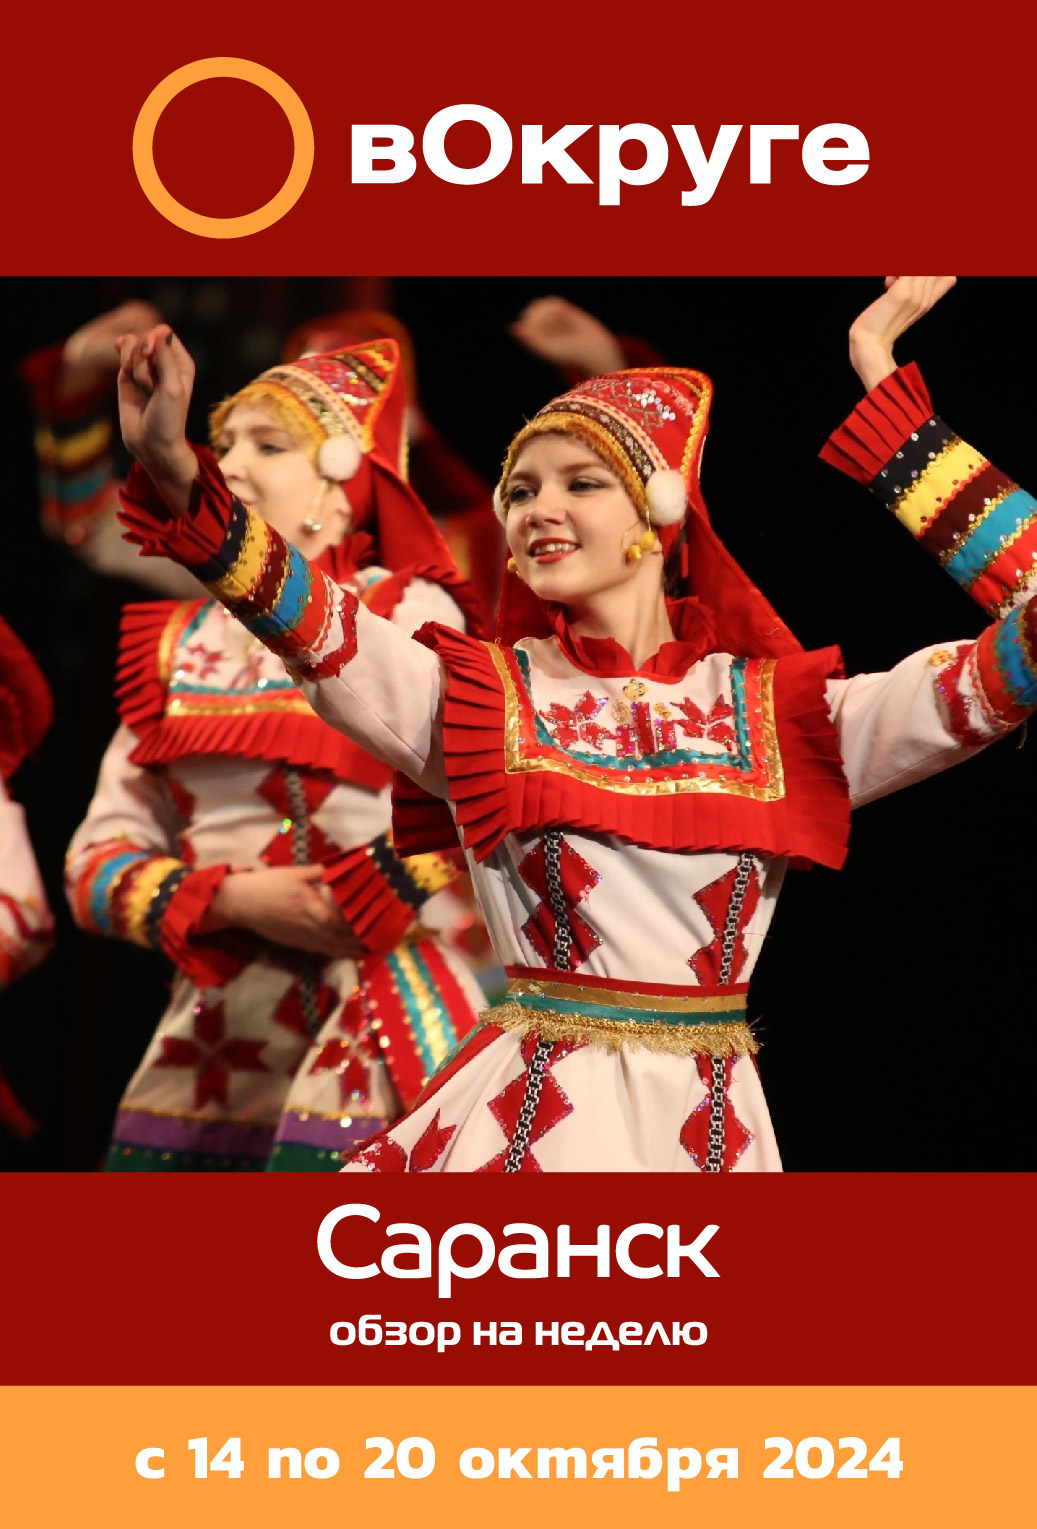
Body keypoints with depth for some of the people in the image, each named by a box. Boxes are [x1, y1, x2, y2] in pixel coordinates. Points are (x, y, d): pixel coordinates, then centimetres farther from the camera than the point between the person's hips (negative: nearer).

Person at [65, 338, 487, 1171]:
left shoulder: (408, 616, -2)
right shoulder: (182, 640, 14)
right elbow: (99, 861, 7)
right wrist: (230, 900, -9)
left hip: (365, 1037, -5)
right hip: (205, 1052, 5)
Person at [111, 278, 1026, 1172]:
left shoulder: (768, 710, 4)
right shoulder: (479, 696, 2)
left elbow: (1003, 678, -4)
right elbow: (313, 628, -14)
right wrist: (176, 477, -31)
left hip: (711, 1124, 1)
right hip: (531, 1114, -1)